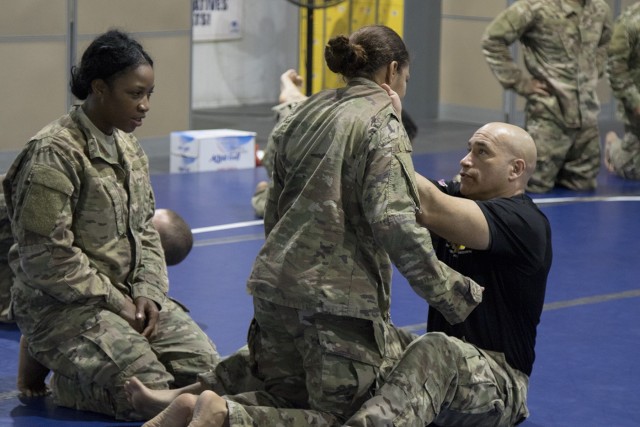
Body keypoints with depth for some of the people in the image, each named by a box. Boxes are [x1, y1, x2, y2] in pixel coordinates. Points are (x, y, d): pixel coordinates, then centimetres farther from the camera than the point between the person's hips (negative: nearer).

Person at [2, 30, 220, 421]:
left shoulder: (128, 148, 9)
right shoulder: (54, 154, -17)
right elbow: (46, 258, -20)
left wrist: (149, 292, -2)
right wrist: (114, 302, -16)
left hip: (128, 297, 8)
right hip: (65, 306, -8)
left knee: (207, 369, -4)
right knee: (150, 393, -22)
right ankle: (64, 378, 5)